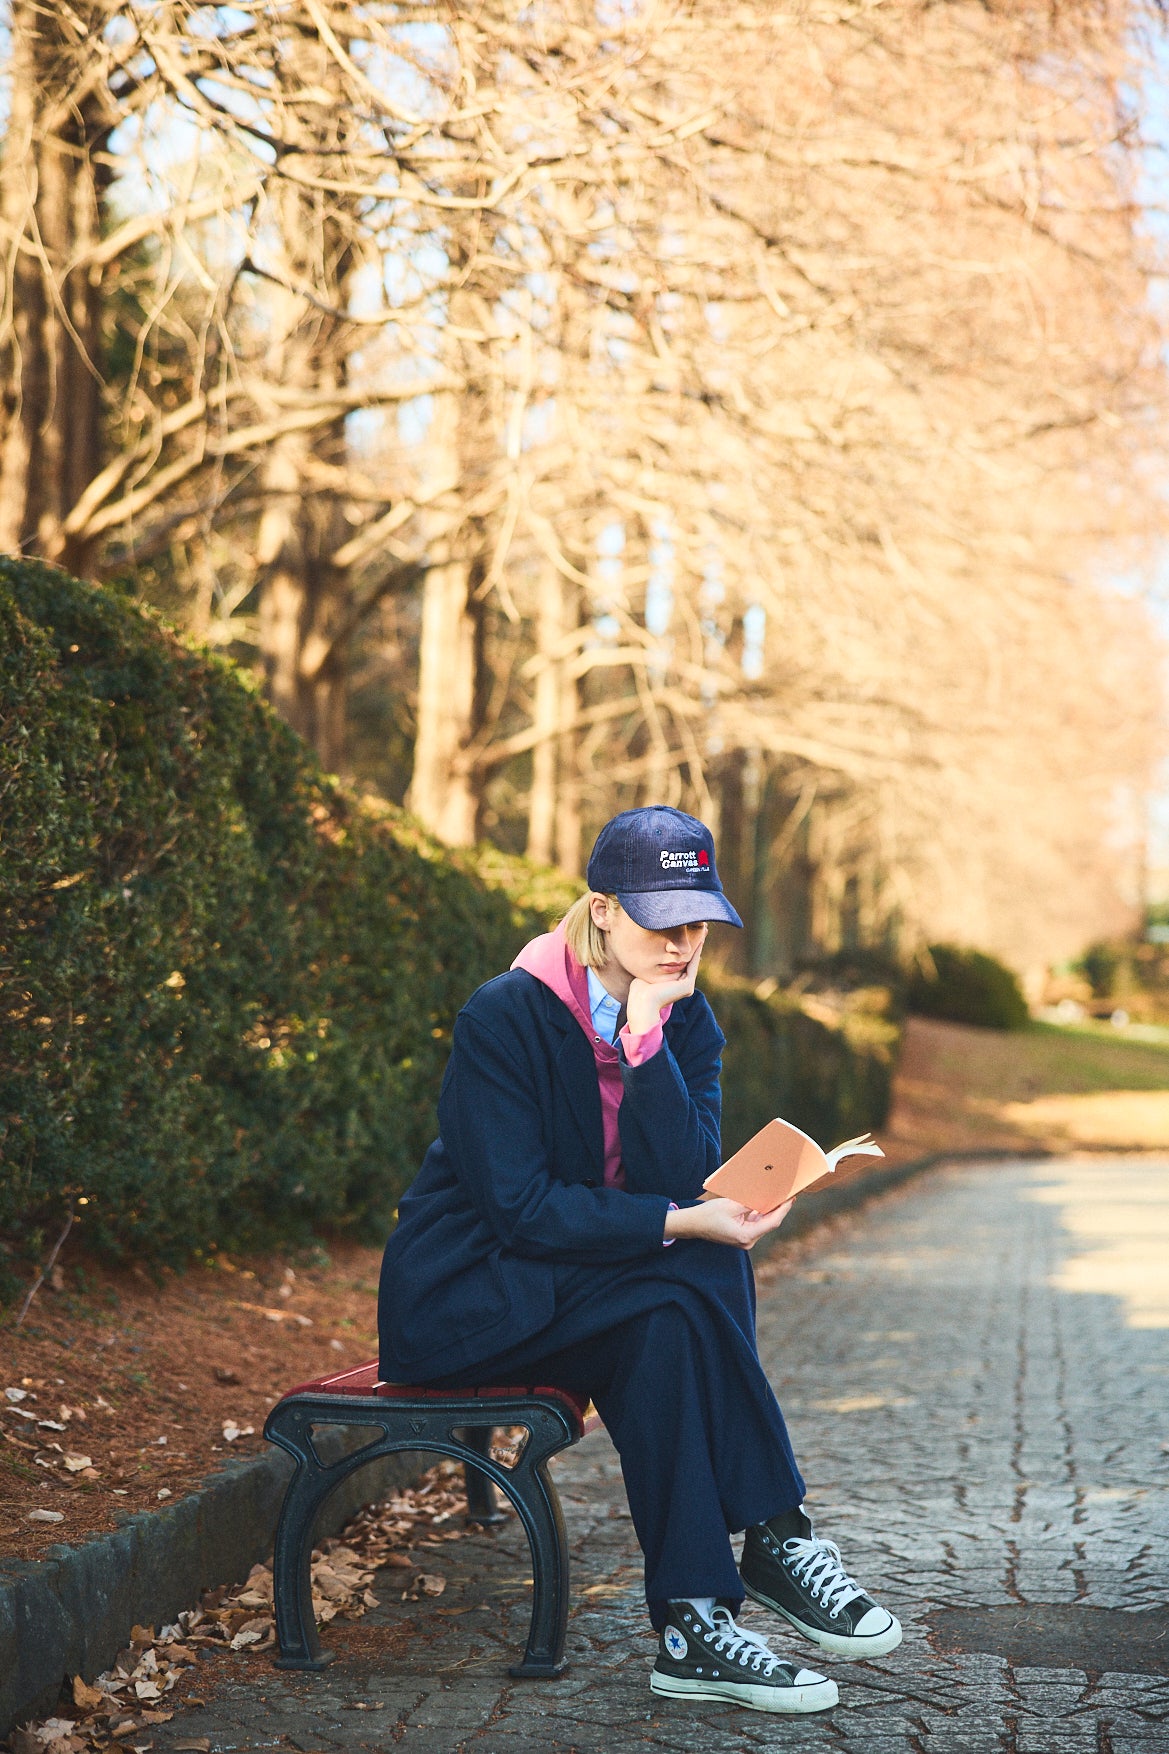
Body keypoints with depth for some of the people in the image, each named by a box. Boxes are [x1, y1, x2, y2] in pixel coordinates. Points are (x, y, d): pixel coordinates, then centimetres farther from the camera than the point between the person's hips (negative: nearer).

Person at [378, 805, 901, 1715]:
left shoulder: (687, 1023, 0)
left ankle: (694, 1623, -27)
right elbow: (519, 1206, -22)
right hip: (464, 1292, -5)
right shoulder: (505, 1016, -16)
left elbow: (686, 1180, -14)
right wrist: (681, 1225, -29)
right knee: (678, 1303, -30)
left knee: (677, 1315, -29)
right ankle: (773, 1534, -21)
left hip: (586, 1289, 5)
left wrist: (644, 1036, -23)